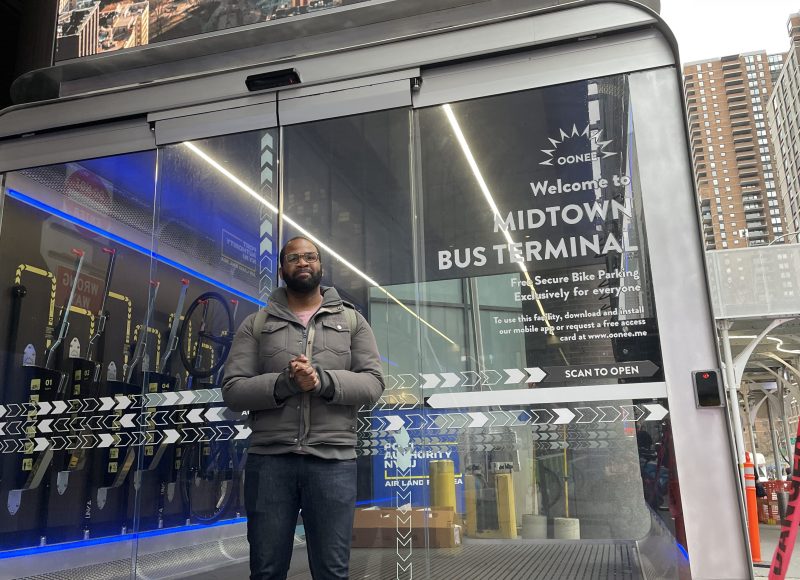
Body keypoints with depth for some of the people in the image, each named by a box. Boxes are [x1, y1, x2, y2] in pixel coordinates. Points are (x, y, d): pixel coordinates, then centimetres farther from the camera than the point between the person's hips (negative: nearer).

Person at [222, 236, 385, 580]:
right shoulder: (255, 324, 9)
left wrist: (322, 380, -16)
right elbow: (233, 390, 1)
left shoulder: (352, 321, 10)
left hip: (333, 461, 0)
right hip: (269, 459, 1)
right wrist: (283, 383, -17)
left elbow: (373, 383, 0)